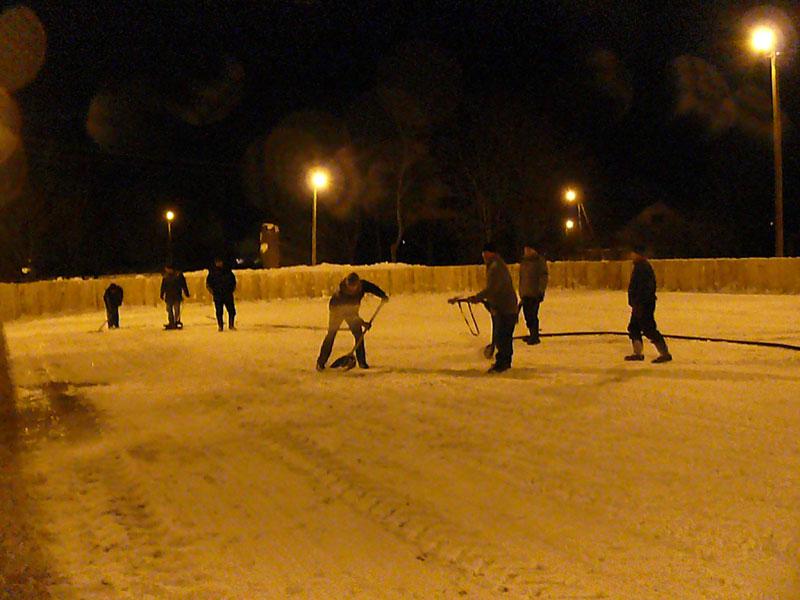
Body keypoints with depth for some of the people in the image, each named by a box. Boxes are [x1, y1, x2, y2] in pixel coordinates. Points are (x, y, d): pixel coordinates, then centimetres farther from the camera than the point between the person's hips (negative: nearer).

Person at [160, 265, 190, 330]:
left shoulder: (179, 275, -3)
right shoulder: (165, 276, 7)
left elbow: (184, 285, 0)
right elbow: (163, 286, 15)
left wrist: (186, 293, -1)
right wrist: (162, 295, 14)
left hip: (177, 296, -3)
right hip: (168, 296, 3)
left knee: (176, 309, -7)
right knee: (169, 309, 1)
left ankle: (177, 323, -1)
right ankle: (171, 323, 5)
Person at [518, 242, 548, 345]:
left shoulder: (540, 260, -5)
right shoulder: (523, 262, 16)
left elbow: (543, 277, -9)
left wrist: (541, 291, -17)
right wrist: (521, 293, 21)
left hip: (535, 293, -7)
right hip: (525, 293, 7)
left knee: (532, 315, -10)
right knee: (527, 315, 9)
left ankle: (535, 336, -3)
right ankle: (532, 335, 21)